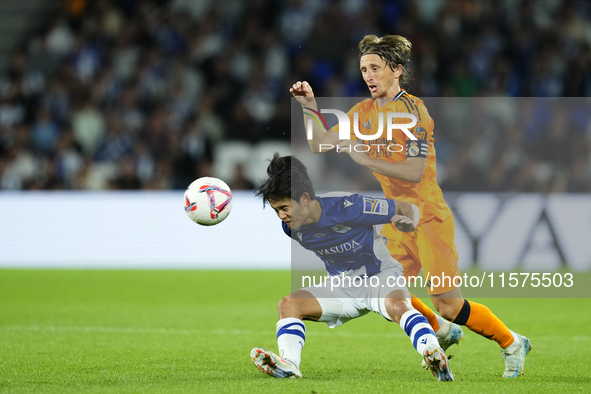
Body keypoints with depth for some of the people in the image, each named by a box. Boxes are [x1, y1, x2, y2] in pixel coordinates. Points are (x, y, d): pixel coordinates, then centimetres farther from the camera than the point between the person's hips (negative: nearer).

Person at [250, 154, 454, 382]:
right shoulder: (290, 227, -8)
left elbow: (408, 209, -20)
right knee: (288, 305, -17)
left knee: (398, 305, -39)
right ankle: (288, 366, -38)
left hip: (380, 275, -5)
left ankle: (435, 359, -56)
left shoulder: (348, 207, -25)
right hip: (340, 285, 6)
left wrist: (408, 223, -40)